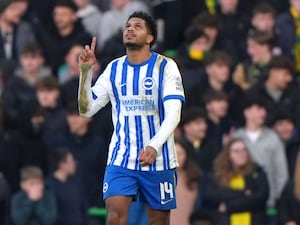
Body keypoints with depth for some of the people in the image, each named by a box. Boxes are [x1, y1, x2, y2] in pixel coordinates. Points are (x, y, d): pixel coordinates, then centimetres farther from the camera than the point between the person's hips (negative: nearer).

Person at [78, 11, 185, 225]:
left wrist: (154, 146, -26)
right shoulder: (114, 69, 7)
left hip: (158, 159, -2)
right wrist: (85, 72, -7)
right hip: (121, 159, 2)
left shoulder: (165, 66, -4)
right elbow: (86, 109, 6)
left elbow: (173, 114, -12)